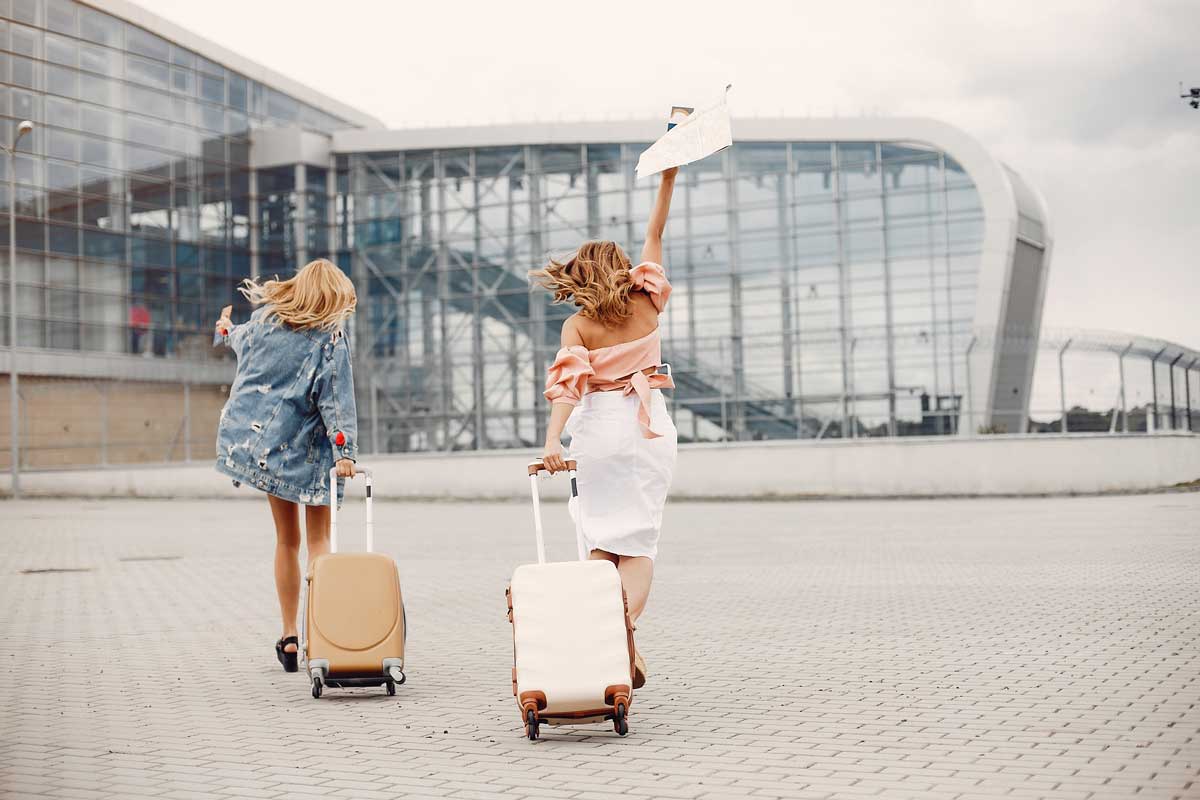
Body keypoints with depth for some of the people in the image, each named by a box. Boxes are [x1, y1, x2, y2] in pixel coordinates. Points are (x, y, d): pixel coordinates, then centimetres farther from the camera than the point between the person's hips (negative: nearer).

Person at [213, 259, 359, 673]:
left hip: (259, 438, 4)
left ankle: (289, 638, 16)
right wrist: (344, 451, -19)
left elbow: (245, 345, 26)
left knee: (286, 539, 13)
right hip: (304, 449, -4)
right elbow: (336, 398, -15)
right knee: (318, 538, 5)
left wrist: (227, 331, 49)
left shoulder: (267, 317, 5)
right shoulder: (332, 335, -8)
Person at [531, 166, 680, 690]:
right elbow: (655, 235, 12)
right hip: (648, 425, 1)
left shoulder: (577, 325, -2)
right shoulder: (646, 303, 2)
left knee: (601, 538, 10)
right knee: (638, 541, 1)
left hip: (599, 426, -1)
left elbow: (568, 383, -17)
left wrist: (552, 440, -24)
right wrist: (667, 179, 14)